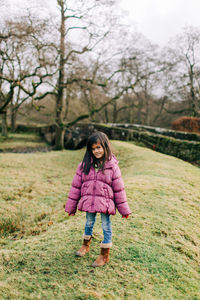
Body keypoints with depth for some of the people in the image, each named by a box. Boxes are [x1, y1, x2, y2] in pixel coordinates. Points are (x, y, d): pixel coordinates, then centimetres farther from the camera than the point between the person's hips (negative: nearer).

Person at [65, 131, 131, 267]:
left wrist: (124, 209, 0)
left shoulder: (112, 166, -7)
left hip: (105, 202, -2)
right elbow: (76, 186, 2)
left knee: (106, 227, 8)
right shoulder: (84, 165, -3)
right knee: (89, 224, 21)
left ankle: (105, 255, 26)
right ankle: (86, 245, 46)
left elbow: (119, 188, -3)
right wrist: (71, 206, 3)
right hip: (89, 201, 3)